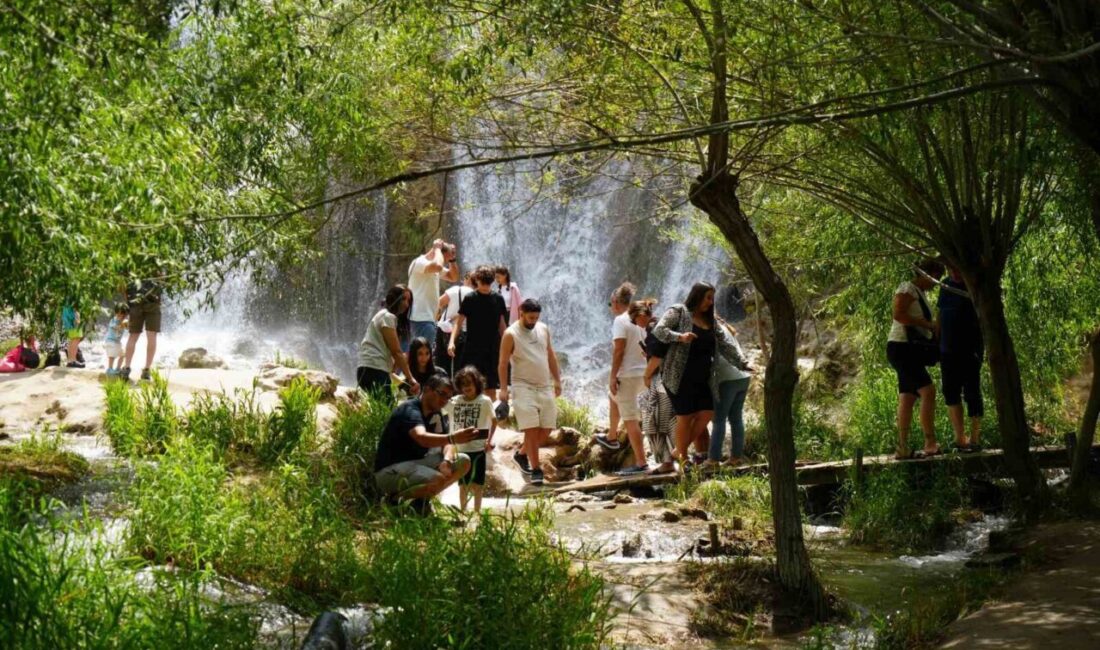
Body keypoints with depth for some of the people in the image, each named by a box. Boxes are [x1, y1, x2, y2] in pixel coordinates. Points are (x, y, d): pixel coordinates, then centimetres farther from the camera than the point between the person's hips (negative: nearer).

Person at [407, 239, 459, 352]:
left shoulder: (433, 266, 16)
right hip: (421, 319, -10)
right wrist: (437, 248, -15)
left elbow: (454, 277, 24)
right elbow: (438, 266, -34)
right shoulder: (419, 263, -13)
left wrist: (451, 258, 9)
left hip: (429, 318, 10)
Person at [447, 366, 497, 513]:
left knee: (477, 482, 4)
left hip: (478, 447, -3)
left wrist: (489, 440, -10)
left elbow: (494, 421, -2)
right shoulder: (454, 401, -1)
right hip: (461, 447, 3)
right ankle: (463, 511, 21)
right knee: (463, 482, 12)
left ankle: (477, 511, 12)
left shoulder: (485, 401, -7)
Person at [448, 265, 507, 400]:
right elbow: (459, 322, -4)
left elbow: (501, 325, 12)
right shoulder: (469, 299, -3)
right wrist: (452, 341, -18)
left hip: (492, 349, 2)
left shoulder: (498, 299, 5)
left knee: (491, 388, 5)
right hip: (473, 349, -2)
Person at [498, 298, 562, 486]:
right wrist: (503, 388, -14)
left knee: (546, 429, 5)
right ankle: (535, 470, -5)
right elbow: (503, 363, -8)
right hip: (524, 386, -6)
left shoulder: (543, 329, 8)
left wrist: (557, 380, 15)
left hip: (545, 386, 6)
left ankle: (522, 454, 26)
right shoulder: (511, 335, -8)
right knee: (531, 429, -11)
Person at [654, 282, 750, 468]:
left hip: (701, 378, 7)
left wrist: (742, 363, 3)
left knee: (706, 413, 0)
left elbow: (725, 344, 13)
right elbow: (659, 330, -12)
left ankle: (679, 450, 13)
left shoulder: (710, 320, 18)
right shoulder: (678, 312, -2)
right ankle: (683, 459, 7)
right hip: (680, 376, -7)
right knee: (685, 416, -4)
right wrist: (680, 337, -27)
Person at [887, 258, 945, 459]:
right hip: (902, 347, -10)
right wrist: (928, 324, -19)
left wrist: (933, 328, 10)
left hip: (912, 351, 10)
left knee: (907, 398, 4)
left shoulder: (920, 293, 21)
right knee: (928, 392, -18)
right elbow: (898, 314, -21)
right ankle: (930, 444, -20)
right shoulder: (907, 288, -8)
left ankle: (902, 448, 2)